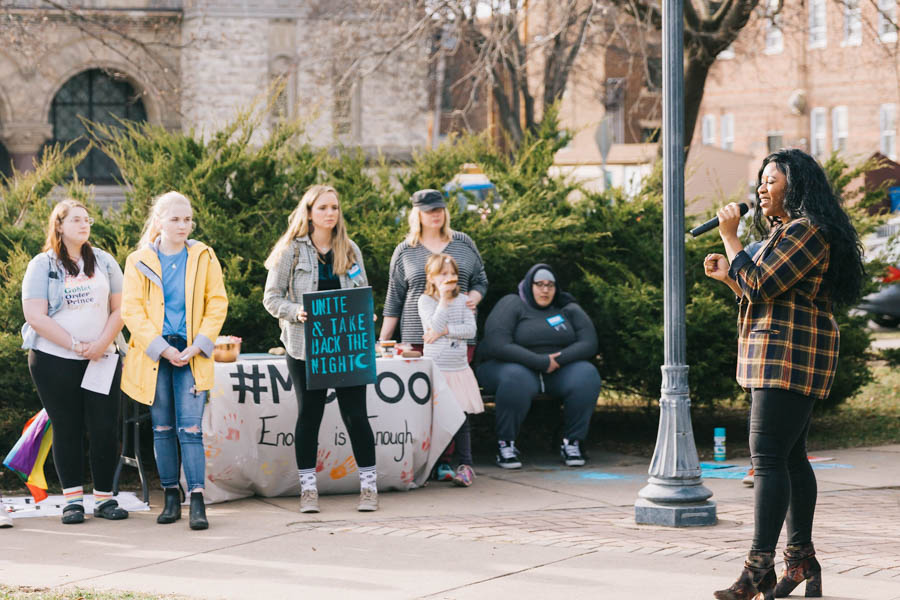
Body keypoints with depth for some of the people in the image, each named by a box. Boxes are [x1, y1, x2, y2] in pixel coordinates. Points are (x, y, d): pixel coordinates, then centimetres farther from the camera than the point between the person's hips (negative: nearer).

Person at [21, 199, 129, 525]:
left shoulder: (104, 262, 10)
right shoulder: (42, 265, 0)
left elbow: (119, 309, 8)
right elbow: (36, 316, -8)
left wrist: (102, 343, -9)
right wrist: (75, 345, -13)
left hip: (101, 360, 2)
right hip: (53, 361, -2)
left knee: (105, 428, -3)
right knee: (67, 429, 2)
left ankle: (104, 498, 6)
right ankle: (73, 499, 7)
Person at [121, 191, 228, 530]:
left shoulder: (203, 257, 5)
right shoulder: (139, 262, 3)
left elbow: (217, 304, 4)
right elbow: (132, 310, -1)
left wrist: (199, 345, -8)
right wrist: (161, 348, -11)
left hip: (192, 354, -1)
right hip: (154, 354, 1)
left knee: (190, 428, -10)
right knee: (162, 428, 6)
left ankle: (197, 501, -13)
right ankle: (171, 497, 15)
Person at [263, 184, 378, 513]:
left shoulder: (350, 250, 10)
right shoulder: (291, 250, 0)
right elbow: (272, 298, 0)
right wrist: (296, 311, -17)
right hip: (306, 346, -2)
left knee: (356, 414, 0)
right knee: (309, 414, 4)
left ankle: (369, 487, 7)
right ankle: (308, 489, 12)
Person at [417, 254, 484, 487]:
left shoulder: (463, 300, 8)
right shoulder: (425, 300, 0)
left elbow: (470, 330, -1)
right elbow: (435, 326, -15)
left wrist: (445, 330, -12)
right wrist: (444, 298, -16)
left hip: (459, 369, 3)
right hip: (435, 369, -2)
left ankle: (466, 464, 3)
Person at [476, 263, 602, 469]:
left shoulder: (568, 309, 9)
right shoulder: (511, 305, -5)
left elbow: (589, 343, 0)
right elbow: (498, 345, -20)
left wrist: (558, 360, -18)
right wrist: (542, 362, -22)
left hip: (559, 370, 4)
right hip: (516, 366, -4)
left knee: (587, 375, -25)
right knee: (516, 379, -40)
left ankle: (572, 442, -15)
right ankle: (505, 444, -24)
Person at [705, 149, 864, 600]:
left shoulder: (805, 231, -13)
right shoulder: (787, 231, 22)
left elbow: (759, 286, -19)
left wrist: (730, 238, -9)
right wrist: (727, 275, 15)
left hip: (790, 355, -11)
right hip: (787, 359, 11)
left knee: (769, 458, -15)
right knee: (790, 457, 12)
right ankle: (801, 556, 17)